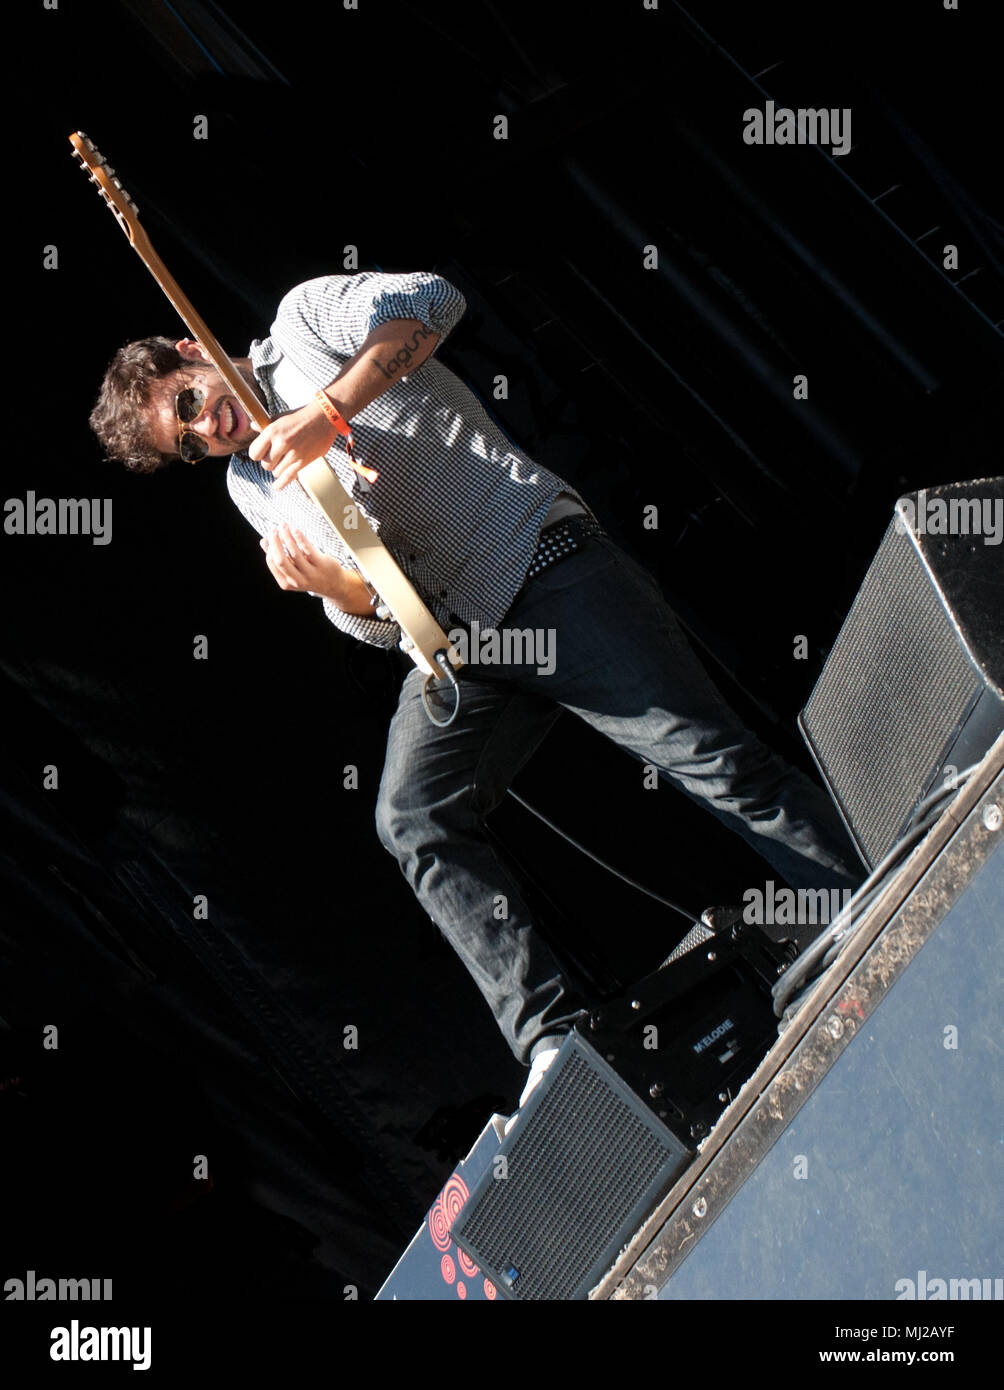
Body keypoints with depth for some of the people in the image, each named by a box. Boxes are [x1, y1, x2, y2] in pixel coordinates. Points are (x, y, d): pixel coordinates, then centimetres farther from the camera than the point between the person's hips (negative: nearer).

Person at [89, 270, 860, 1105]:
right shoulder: (251, 487, 18)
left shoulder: (305, 320, 7)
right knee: (413, 822, -18)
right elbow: (379, 619, 10)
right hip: (454, 645, 5)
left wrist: (328, 411, -20)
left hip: (546, 561, -5)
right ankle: (555, 1043, -22)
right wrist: (337, 586, -14)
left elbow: (428, 301, -14)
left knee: (713, 760, -13)